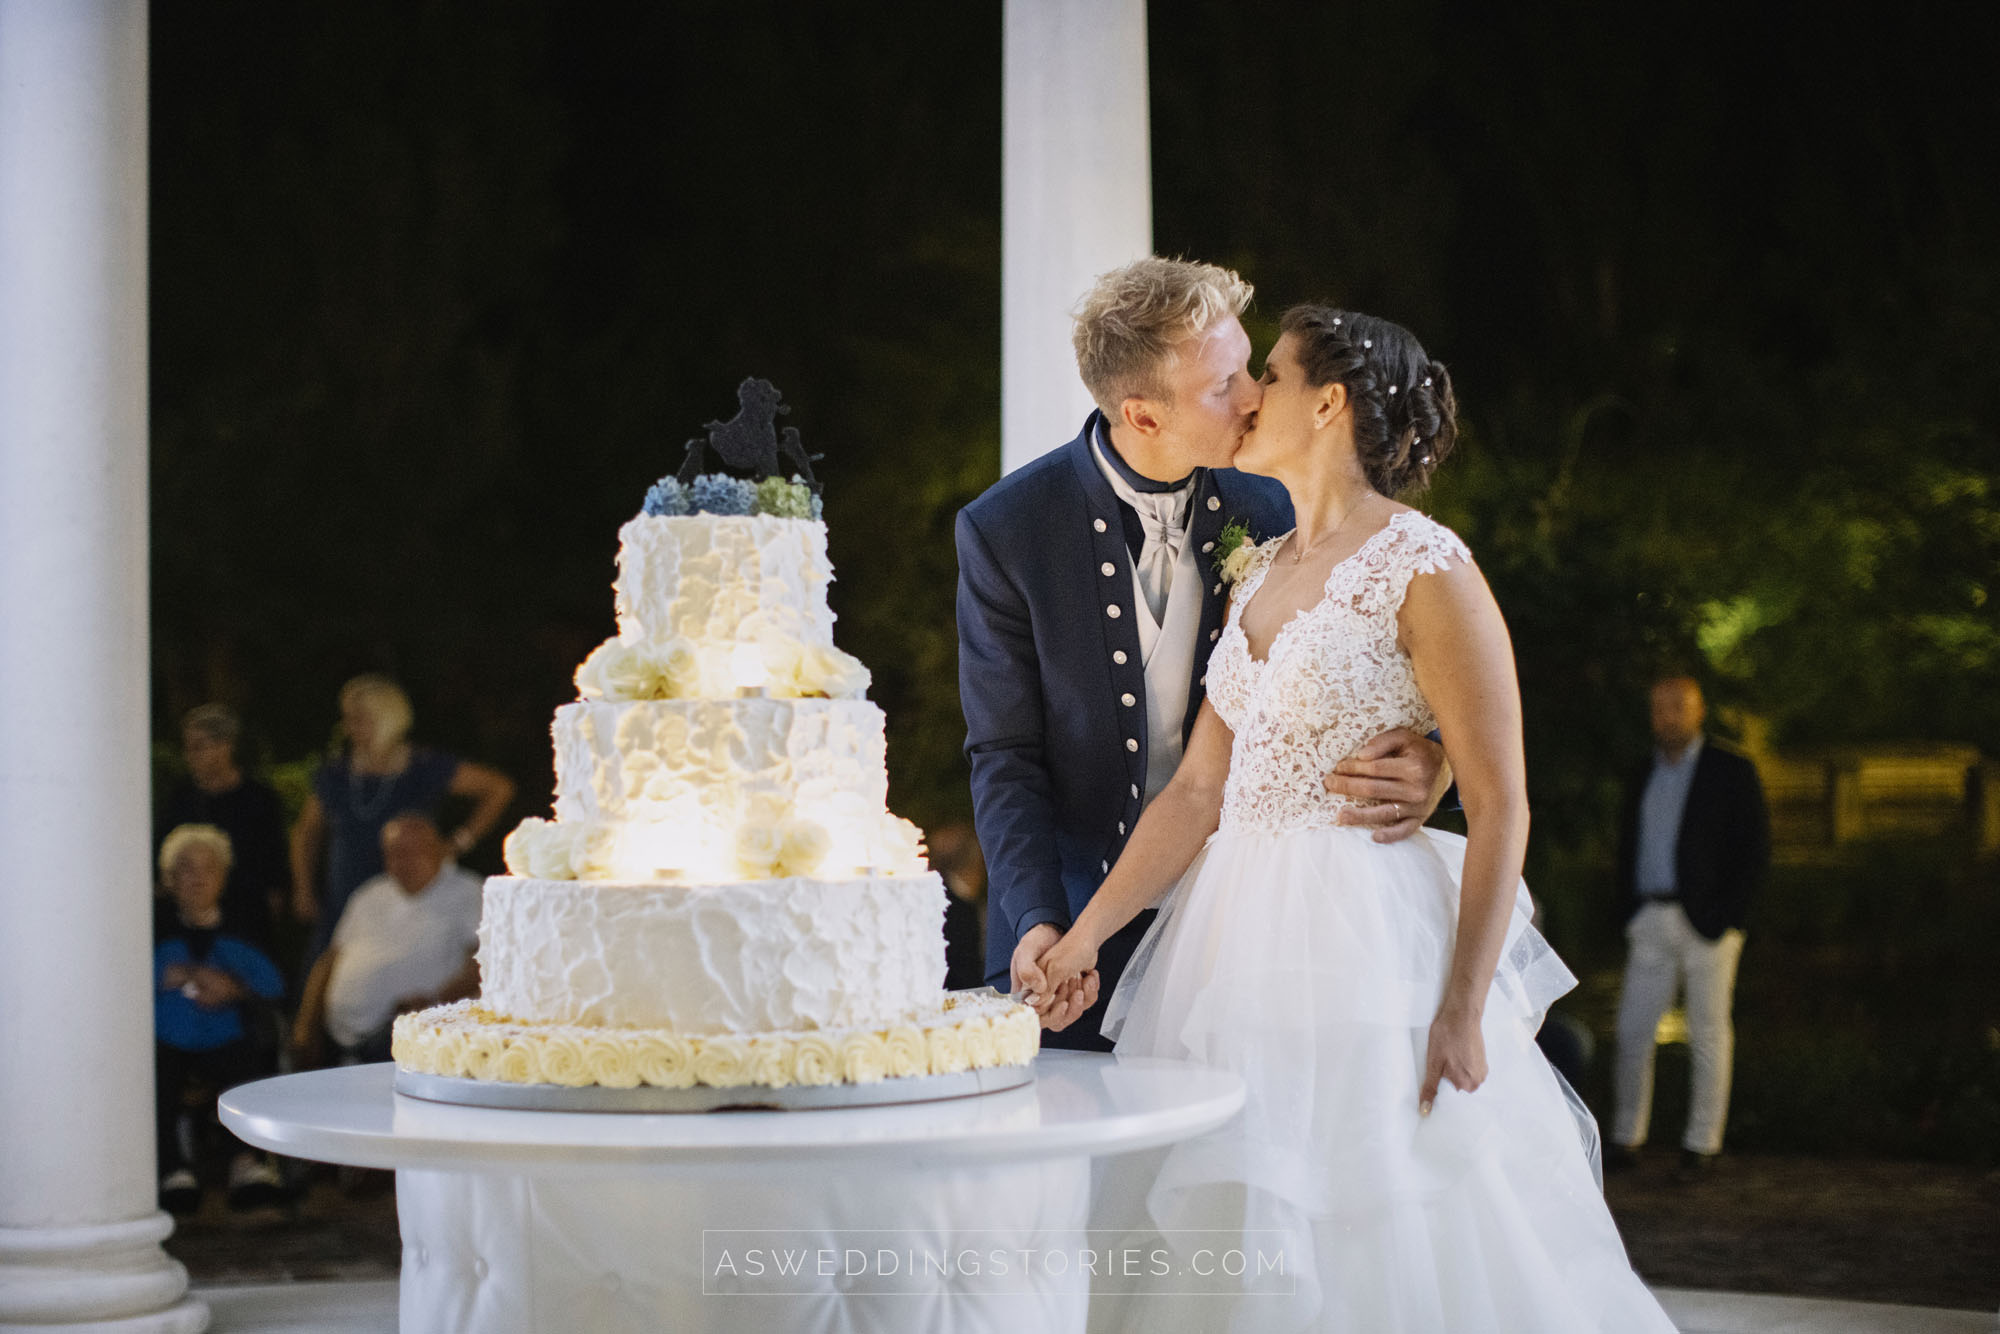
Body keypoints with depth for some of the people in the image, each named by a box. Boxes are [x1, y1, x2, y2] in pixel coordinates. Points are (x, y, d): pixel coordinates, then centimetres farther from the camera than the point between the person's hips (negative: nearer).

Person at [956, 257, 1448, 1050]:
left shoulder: (1266, 514, -3)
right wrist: (1036, 924, -20)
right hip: (1076, 926, -2)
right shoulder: (1006, 530, -9)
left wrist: (1419, 764, -21)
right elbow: (1004, 756, -7)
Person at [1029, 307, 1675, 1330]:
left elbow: (1499, 804, -12)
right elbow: (1200, 789, 11)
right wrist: (1085, 934, 2)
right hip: (1240, 938, 7)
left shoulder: (1425, 573, -10)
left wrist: (1463, 1012, -17)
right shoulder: (1259, 572, 12)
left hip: (1369, 942, -7)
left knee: (1393, 1252, -2)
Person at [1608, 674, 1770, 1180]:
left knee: (1709, 1034, 0)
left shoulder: (1732, 773, 0)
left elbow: (1756, 851, -4)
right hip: (1650, 924, 4)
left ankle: (1701, 1145, 6)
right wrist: (1627, 913, 7)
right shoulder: (1641, 779, 15)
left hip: (1706, 924, -4)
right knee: (1632, 1030, 1)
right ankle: (1626, 1139, 9)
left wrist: (1724, 917, -11)